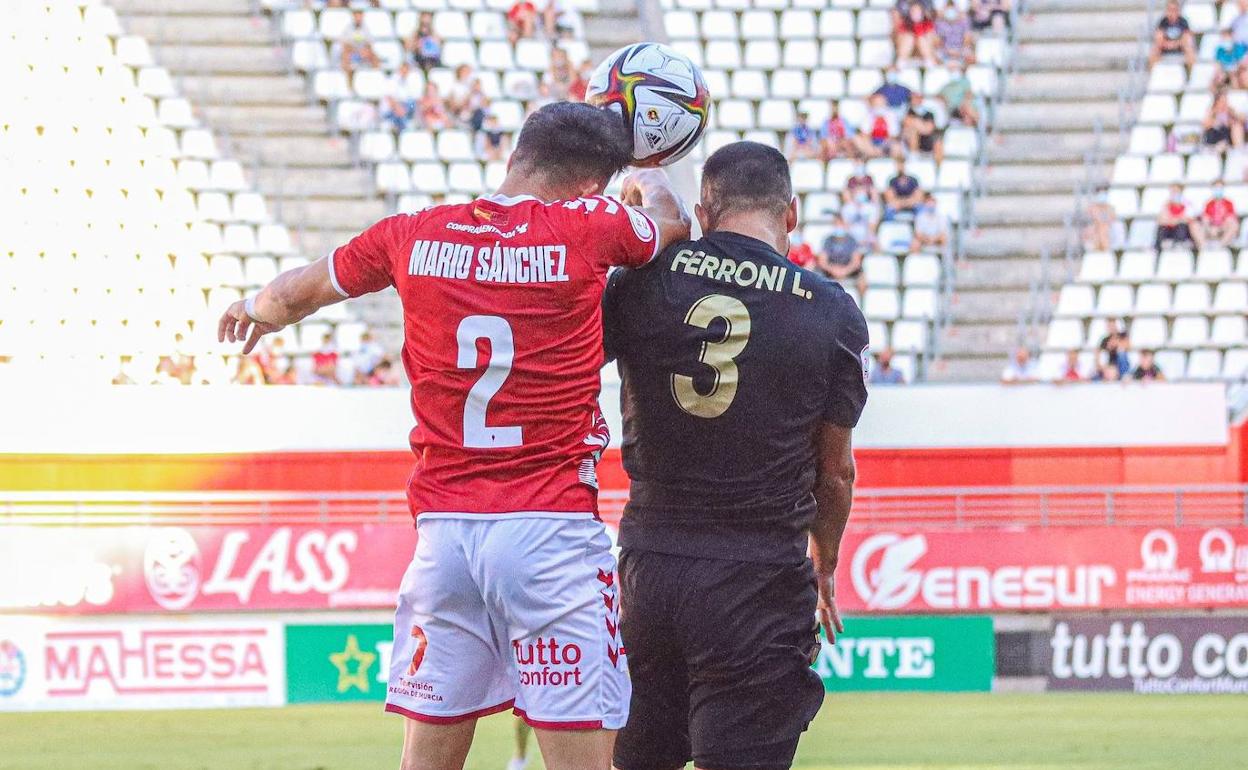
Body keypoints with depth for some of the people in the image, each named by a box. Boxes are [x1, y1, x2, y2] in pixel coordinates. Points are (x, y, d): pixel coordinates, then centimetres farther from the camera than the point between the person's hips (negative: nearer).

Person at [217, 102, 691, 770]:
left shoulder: (414, 235, 6)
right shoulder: (587, 228, -3)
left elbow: (296, 293, 25)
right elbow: (672, 222, 21)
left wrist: (256, 309, 48)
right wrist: (651, 180, 45)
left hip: (443, 530, 4)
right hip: (553, 530, -4)